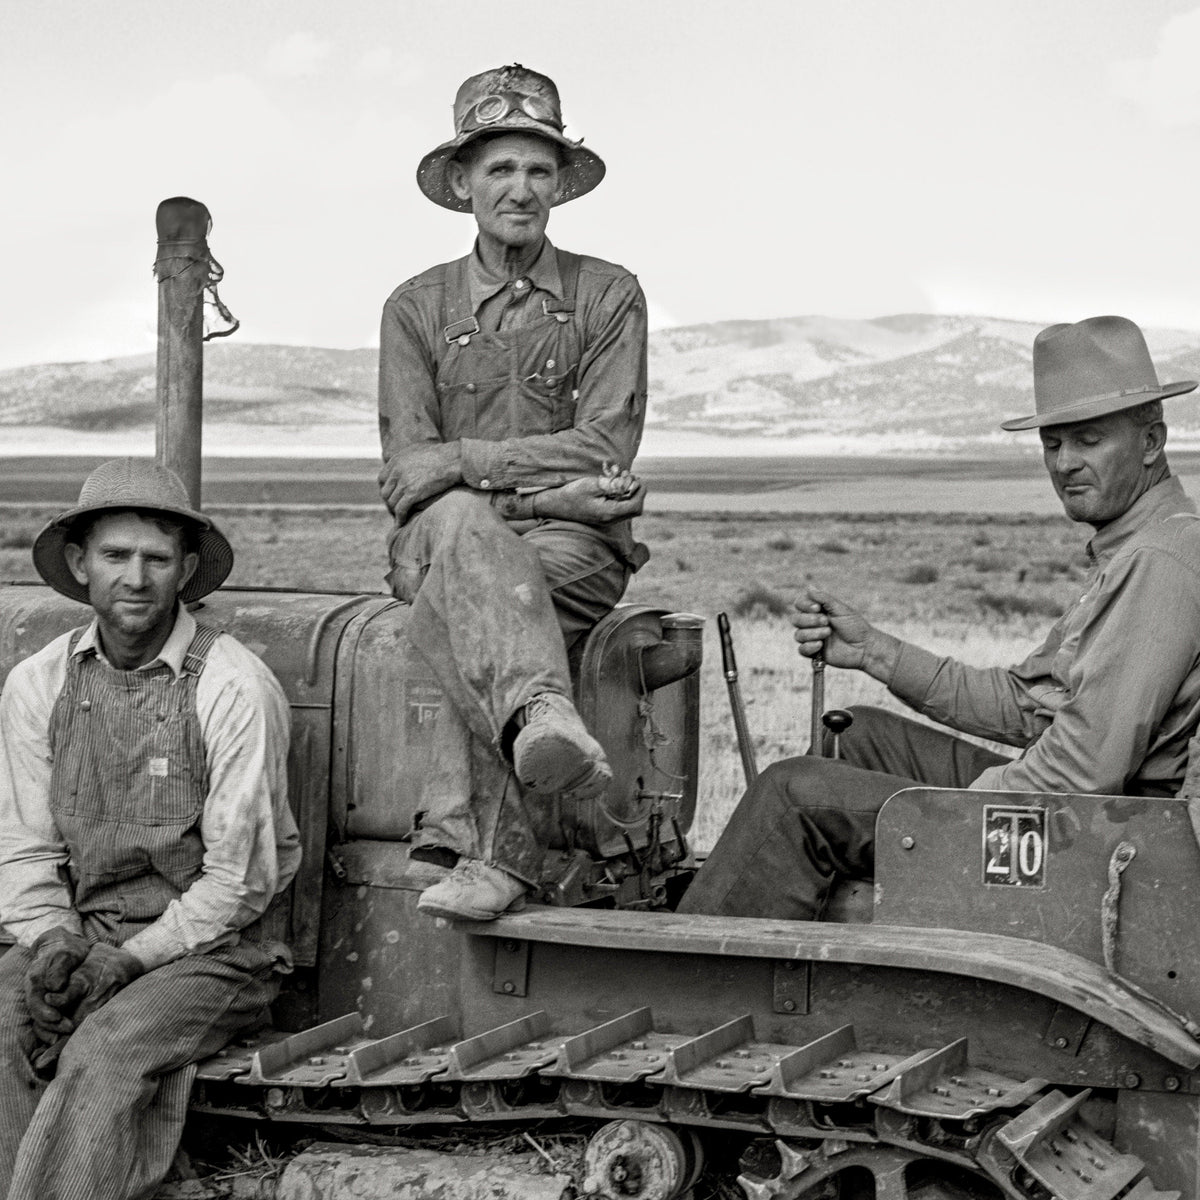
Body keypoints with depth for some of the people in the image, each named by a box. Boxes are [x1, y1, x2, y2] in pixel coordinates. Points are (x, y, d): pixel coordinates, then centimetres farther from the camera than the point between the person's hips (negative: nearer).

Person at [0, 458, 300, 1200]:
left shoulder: (236, 687, -10)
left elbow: (241, 877, -11)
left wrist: (131, 957, -16)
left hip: (215, 948, -4)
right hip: (85, 936, 4)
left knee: (105, 1051, -31)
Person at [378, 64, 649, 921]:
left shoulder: (608, 296, 8)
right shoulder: (418, 308, 12)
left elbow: (605, 454, -5)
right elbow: (406, 476, 0)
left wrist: (464, 458, -9)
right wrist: (546, 481, -12)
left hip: (574, 551, 0)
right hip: (441, 543, 1)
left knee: (451, 609, -33)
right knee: (464, 522, -36)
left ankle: (479, 838, -37)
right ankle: (544, 716, -59)